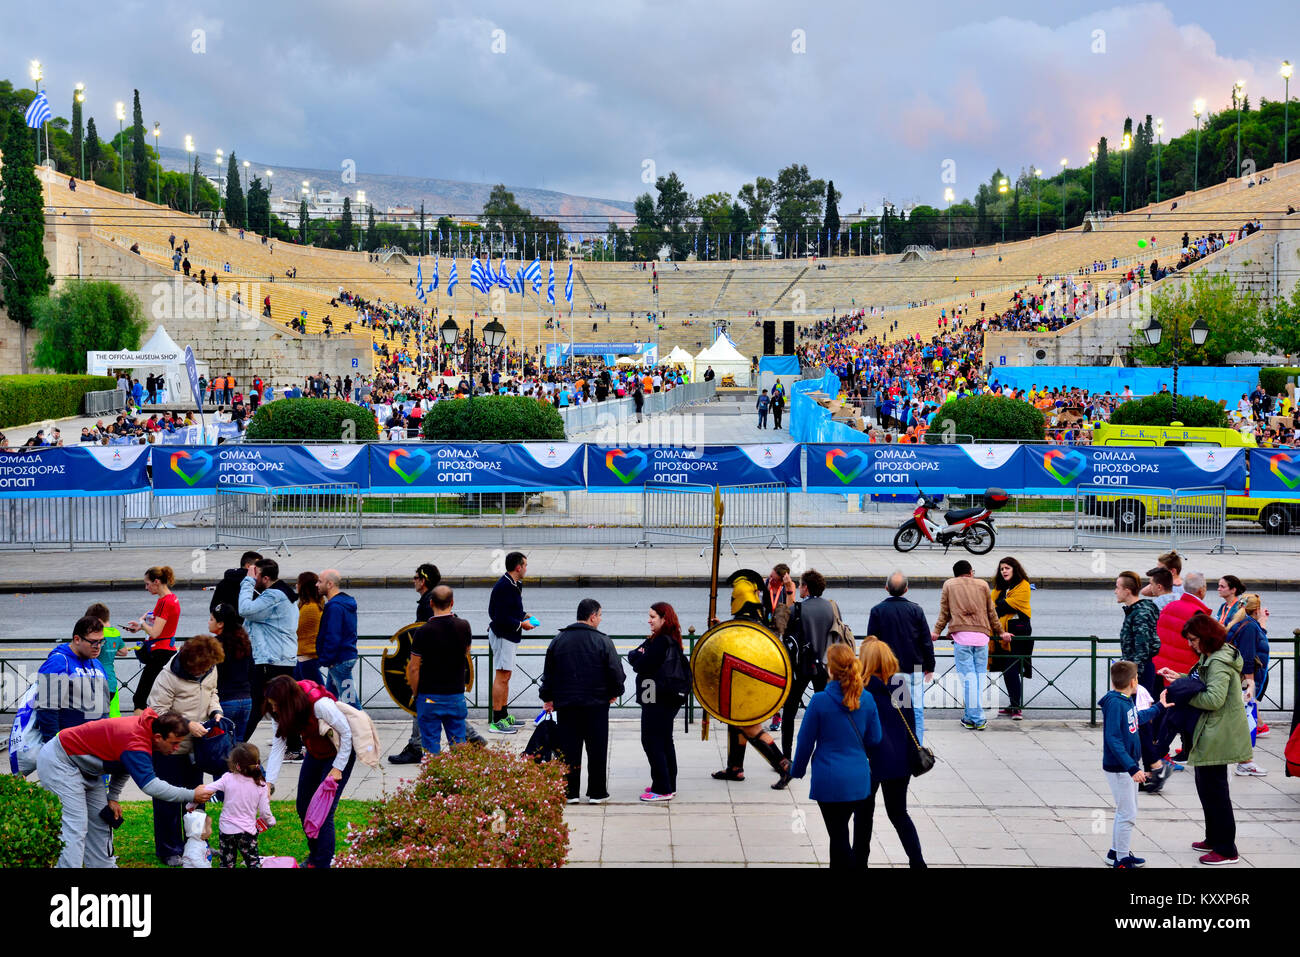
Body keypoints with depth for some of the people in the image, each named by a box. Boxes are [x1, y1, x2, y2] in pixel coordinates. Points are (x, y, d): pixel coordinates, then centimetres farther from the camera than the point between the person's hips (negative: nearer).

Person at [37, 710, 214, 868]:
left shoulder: (145, 728, -3)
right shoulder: (135, 742, -33)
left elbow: (126, 764, 13)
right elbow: (150, 785, -37)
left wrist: (113, 797, 7)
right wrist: (192, 795, -32)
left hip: (83, 767, 10)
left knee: (99, 820, 9)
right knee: (74, 827, -17)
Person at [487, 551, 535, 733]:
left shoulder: (515, 585, 11)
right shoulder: (504, 587, -22)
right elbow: (501, 618, -25)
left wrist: (524, 616, 7)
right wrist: (521, 624, -15)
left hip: (509, 636, 11)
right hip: (502, 636, -11)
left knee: (505, 677, 16)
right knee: (502, 676, -8)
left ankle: (503, 716, 26)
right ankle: (496, 721, -5)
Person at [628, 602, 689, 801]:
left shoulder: (661, 642, -17)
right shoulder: (671, 641, 15)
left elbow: (641, 665, -19)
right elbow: (632, 656, 13)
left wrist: (638, 656, 1)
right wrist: (639, 654, -8)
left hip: (658, 700, -11)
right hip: (669, 698, 11)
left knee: (652, 742, -7)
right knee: (664, 741, 16)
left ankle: (662, 789, -7)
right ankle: (669, 785, 23)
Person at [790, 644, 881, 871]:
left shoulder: (820, 701, -14)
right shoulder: (867, 699, -4)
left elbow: (805, 741, -6)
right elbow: (874, 739, 6)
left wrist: (797, 770, 10)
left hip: (830, 781, -4)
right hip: (859, 779, 4)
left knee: (838, 836, 3)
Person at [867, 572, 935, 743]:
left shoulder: (877, 611, -4)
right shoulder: (916, 610, -4)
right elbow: (926, 642, 0)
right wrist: (929, 667, 11)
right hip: (914, 669, 0)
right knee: (916, 711, 5)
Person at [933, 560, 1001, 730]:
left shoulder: (949, 585, 13)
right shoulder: (983, 585, 16)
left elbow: (944, 612, 10)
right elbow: (991, 612, 20)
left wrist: (937, 632, 16)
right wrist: (1000, 632, 29)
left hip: (961, 635, -1)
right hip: (981, 635, 1)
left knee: (968, 677, -2)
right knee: (980, 676, 7)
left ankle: (975, 718, -4)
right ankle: (971, 716, 9)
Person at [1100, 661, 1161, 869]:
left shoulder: (1126, 701, 5)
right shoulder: (1114, 704, -23)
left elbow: (1137, 719, 27)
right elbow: (1113, 740, -27)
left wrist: (1158, 708, 39)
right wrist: (1132, 768, -30)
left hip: (1130, 765, 10)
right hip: (1118, 768, -10)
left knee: (1126, 812, 19)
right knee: (1127, 814, -4)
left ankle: (1116, 852, 32)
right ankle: (1122, 860, 5)